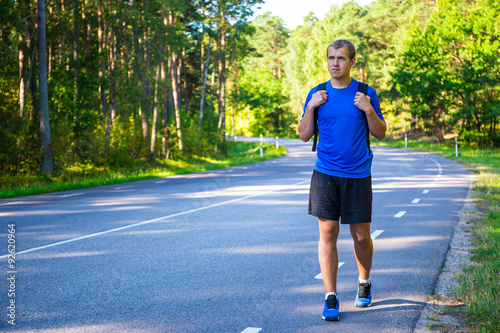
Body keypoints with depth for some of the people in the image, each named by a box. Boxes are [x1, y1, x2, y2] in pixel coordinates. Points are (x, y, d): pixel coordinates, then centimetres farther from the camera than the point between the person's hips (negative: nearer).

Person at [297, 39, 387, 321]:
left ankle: (365, 283, 34)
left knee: (361, 235, 8)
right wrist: (311, 108, -8)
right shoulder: (317, 94, 5)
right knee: (328, 234, -4)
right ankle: (331, 298, 1)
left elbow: (381, 133, 4)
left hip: (358, 175, 0)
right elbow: (305, 136, 7)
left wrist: (369, 110, -13)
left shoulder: (366, 93, 2)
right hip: (325, 174, 1)